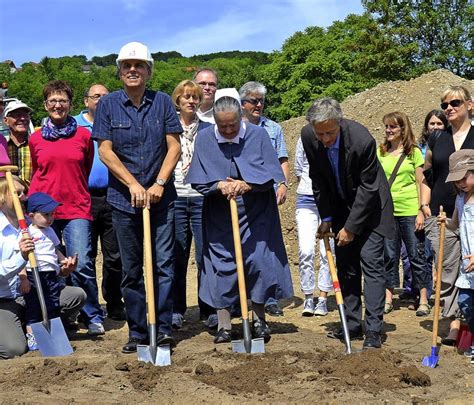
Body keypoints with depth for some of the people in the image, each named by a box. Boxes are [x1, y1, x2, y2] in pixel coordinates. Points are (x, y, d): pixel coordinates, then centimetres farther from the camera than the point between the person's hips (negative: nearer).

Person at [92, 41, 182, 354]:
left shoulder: (162, 102, 4)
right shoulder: (108, 105, 3)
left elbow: (174, 146, 2)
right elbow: (105, 151, -1)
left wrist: (159, 184, -8)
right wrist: (133, 185, -9)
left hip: (160, 197, 0)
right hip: (124, 198, 0)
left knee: (164, 263, -3)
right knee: (131, 269, 7)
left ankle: (163, 328, 4)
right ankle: (137, 333, 15)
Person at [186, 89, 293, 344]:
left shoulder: (257, 135, -6)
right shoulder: (204, 139, -3)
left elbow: (269, 174, -8)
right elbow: (198, 179, -3)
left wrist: (246, 185, -25)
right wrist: (219, 186, -22)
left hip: (256, 213, -1)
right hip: (219, 216, 1)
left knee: (258, 260, -5)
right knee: (221, 265, 1)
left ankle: (259, 319, 14)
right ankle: (224, 325, 11)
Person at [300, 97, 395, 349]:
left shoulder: (362, 140, -31)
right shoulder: (308, 137, -17)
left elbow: (368, 188, -22)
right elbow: (318, 179, -3)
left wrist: (351, 227, -18)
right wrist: (326, 217, -3)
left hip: (370, 205, -5)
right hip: (341, 206, 5)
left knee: (371, 261, -11)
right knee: (346, 265, 7)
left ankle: (373, 331, -8)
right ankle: (353, 325, 17)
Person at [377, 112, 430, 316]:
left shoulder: (414, 152, 1)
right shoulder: (380, 152, 8)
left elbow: (420, 184, 0)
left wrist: (421, 212, -6)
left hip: (409, 211, -3)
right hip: (386, 211, 3)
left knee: (416, 255, 2)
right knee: (389, 256, 8)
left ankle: (423, 300, 8)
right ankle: (388, 298, 16)